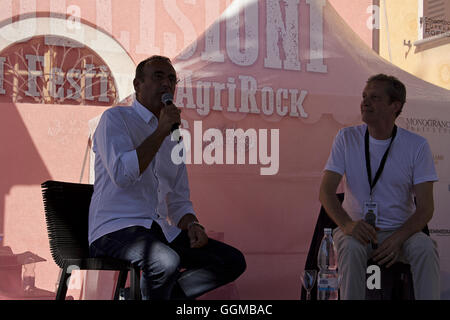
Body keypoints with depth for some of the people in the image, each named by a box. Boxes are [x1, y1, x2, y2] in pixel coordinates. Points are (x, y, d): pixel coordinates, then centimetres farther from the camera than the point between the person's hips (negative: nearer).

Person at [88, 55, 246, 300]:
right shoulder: (115, 118, 1)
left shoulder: (173, 138, 21)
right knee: (167, 262, -36)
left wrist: (192, 225, -1)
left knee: (233, 261, -7)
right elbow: (122, 174, -17)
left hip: (162, 231, 7)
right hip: (116, 229, -7)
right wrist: (161, 131, -10)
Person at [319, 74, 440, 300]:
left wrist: (397, 239, -23)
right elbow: (326, 192, -6)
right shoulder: (347, 138, 0)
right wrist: (347, 224, -26)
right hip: (357, 228, 0)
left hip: (401, 231, 0)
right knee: (351, 247, -33)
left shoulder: (416, 146, -2)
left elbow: (425, 207, -5)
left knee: (425, 249, -30)